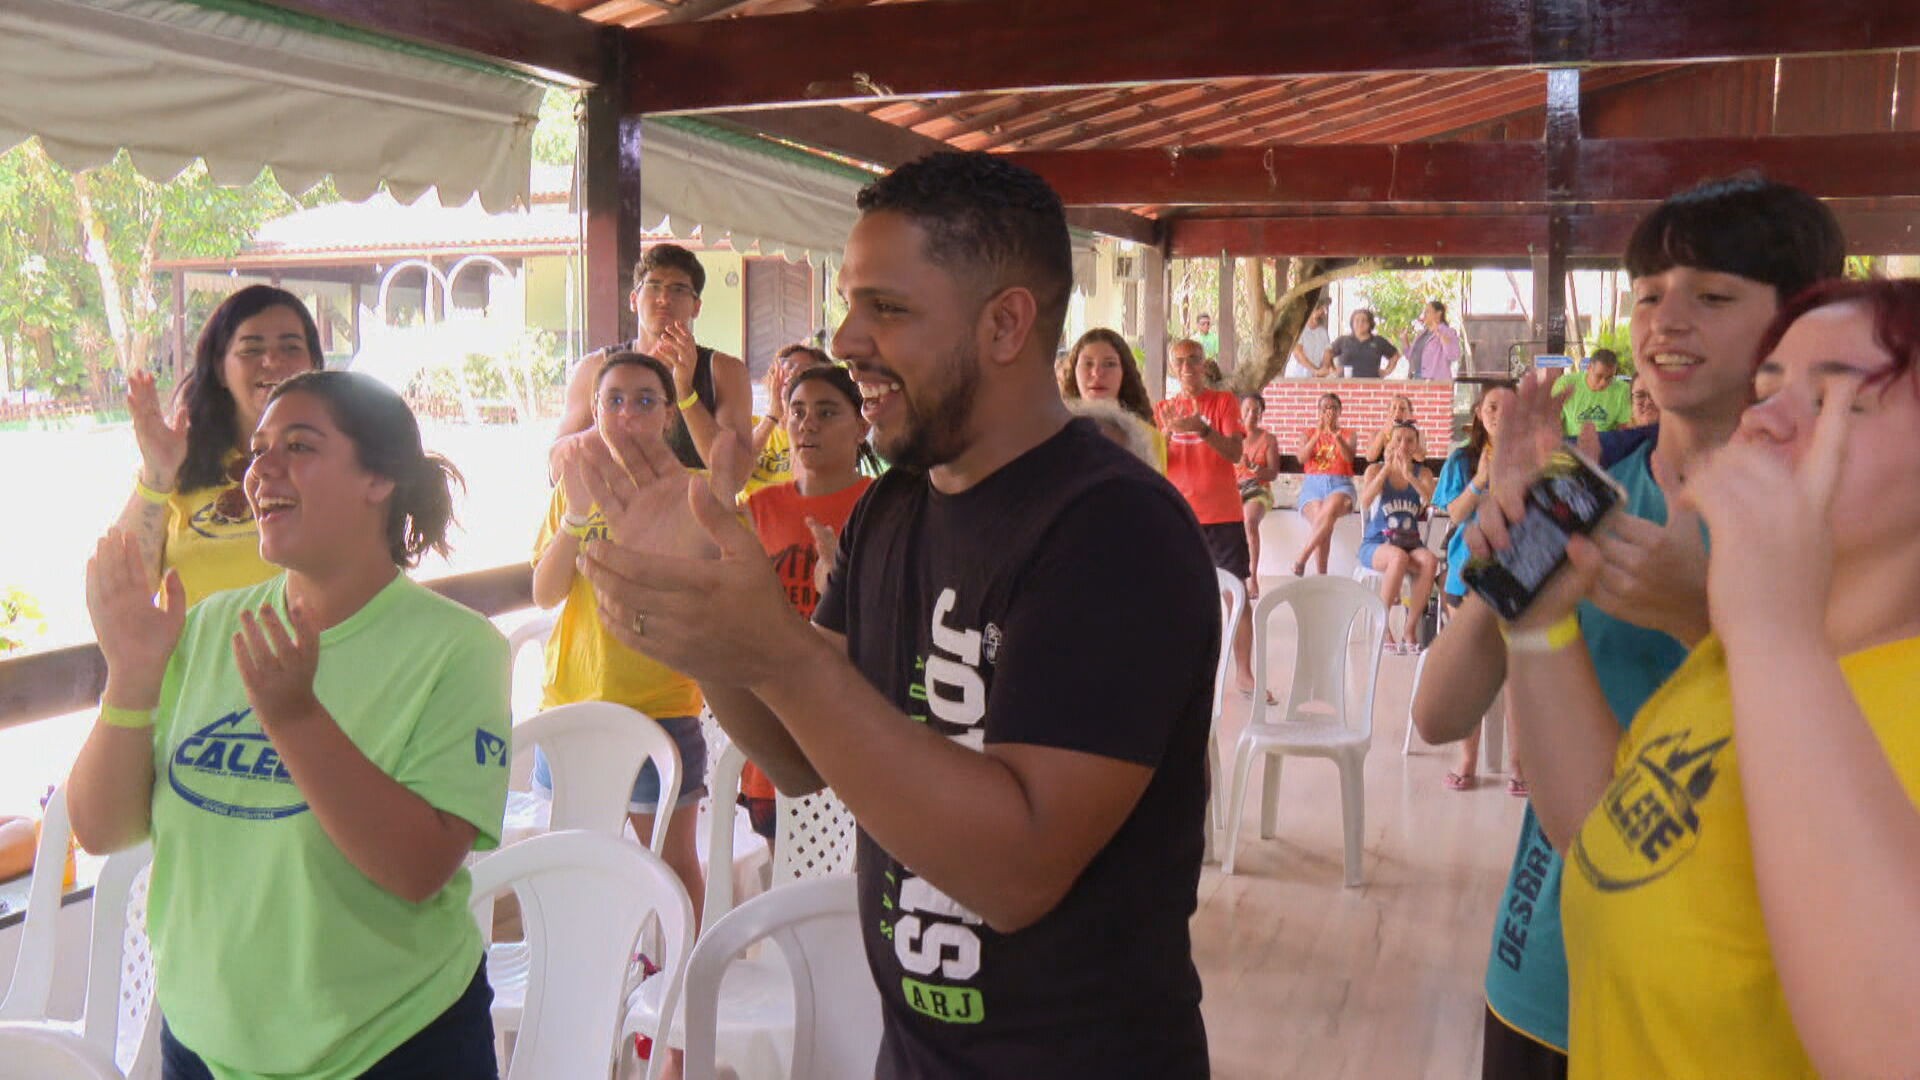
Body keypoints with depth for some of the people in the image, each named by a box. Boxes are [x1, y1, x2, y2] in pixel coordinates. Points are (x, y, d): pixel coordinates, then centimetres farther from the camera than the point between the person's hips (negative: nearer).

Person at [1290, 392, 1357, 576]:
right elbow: (1301, 458, 1)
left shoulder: (1348, 434, 18)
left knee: (1329, 511, -37)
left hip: (1340, 485, -1)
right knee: (1320, 519, -31)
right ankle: (1321, 576, -30)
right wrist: (1317, 435, -10)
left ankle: (1300, 559, -31)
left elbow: (1349, 457, -3)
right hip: (1313, 484, 1)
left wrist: (1336, 436, -19)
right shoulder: (1309, 433, 20)